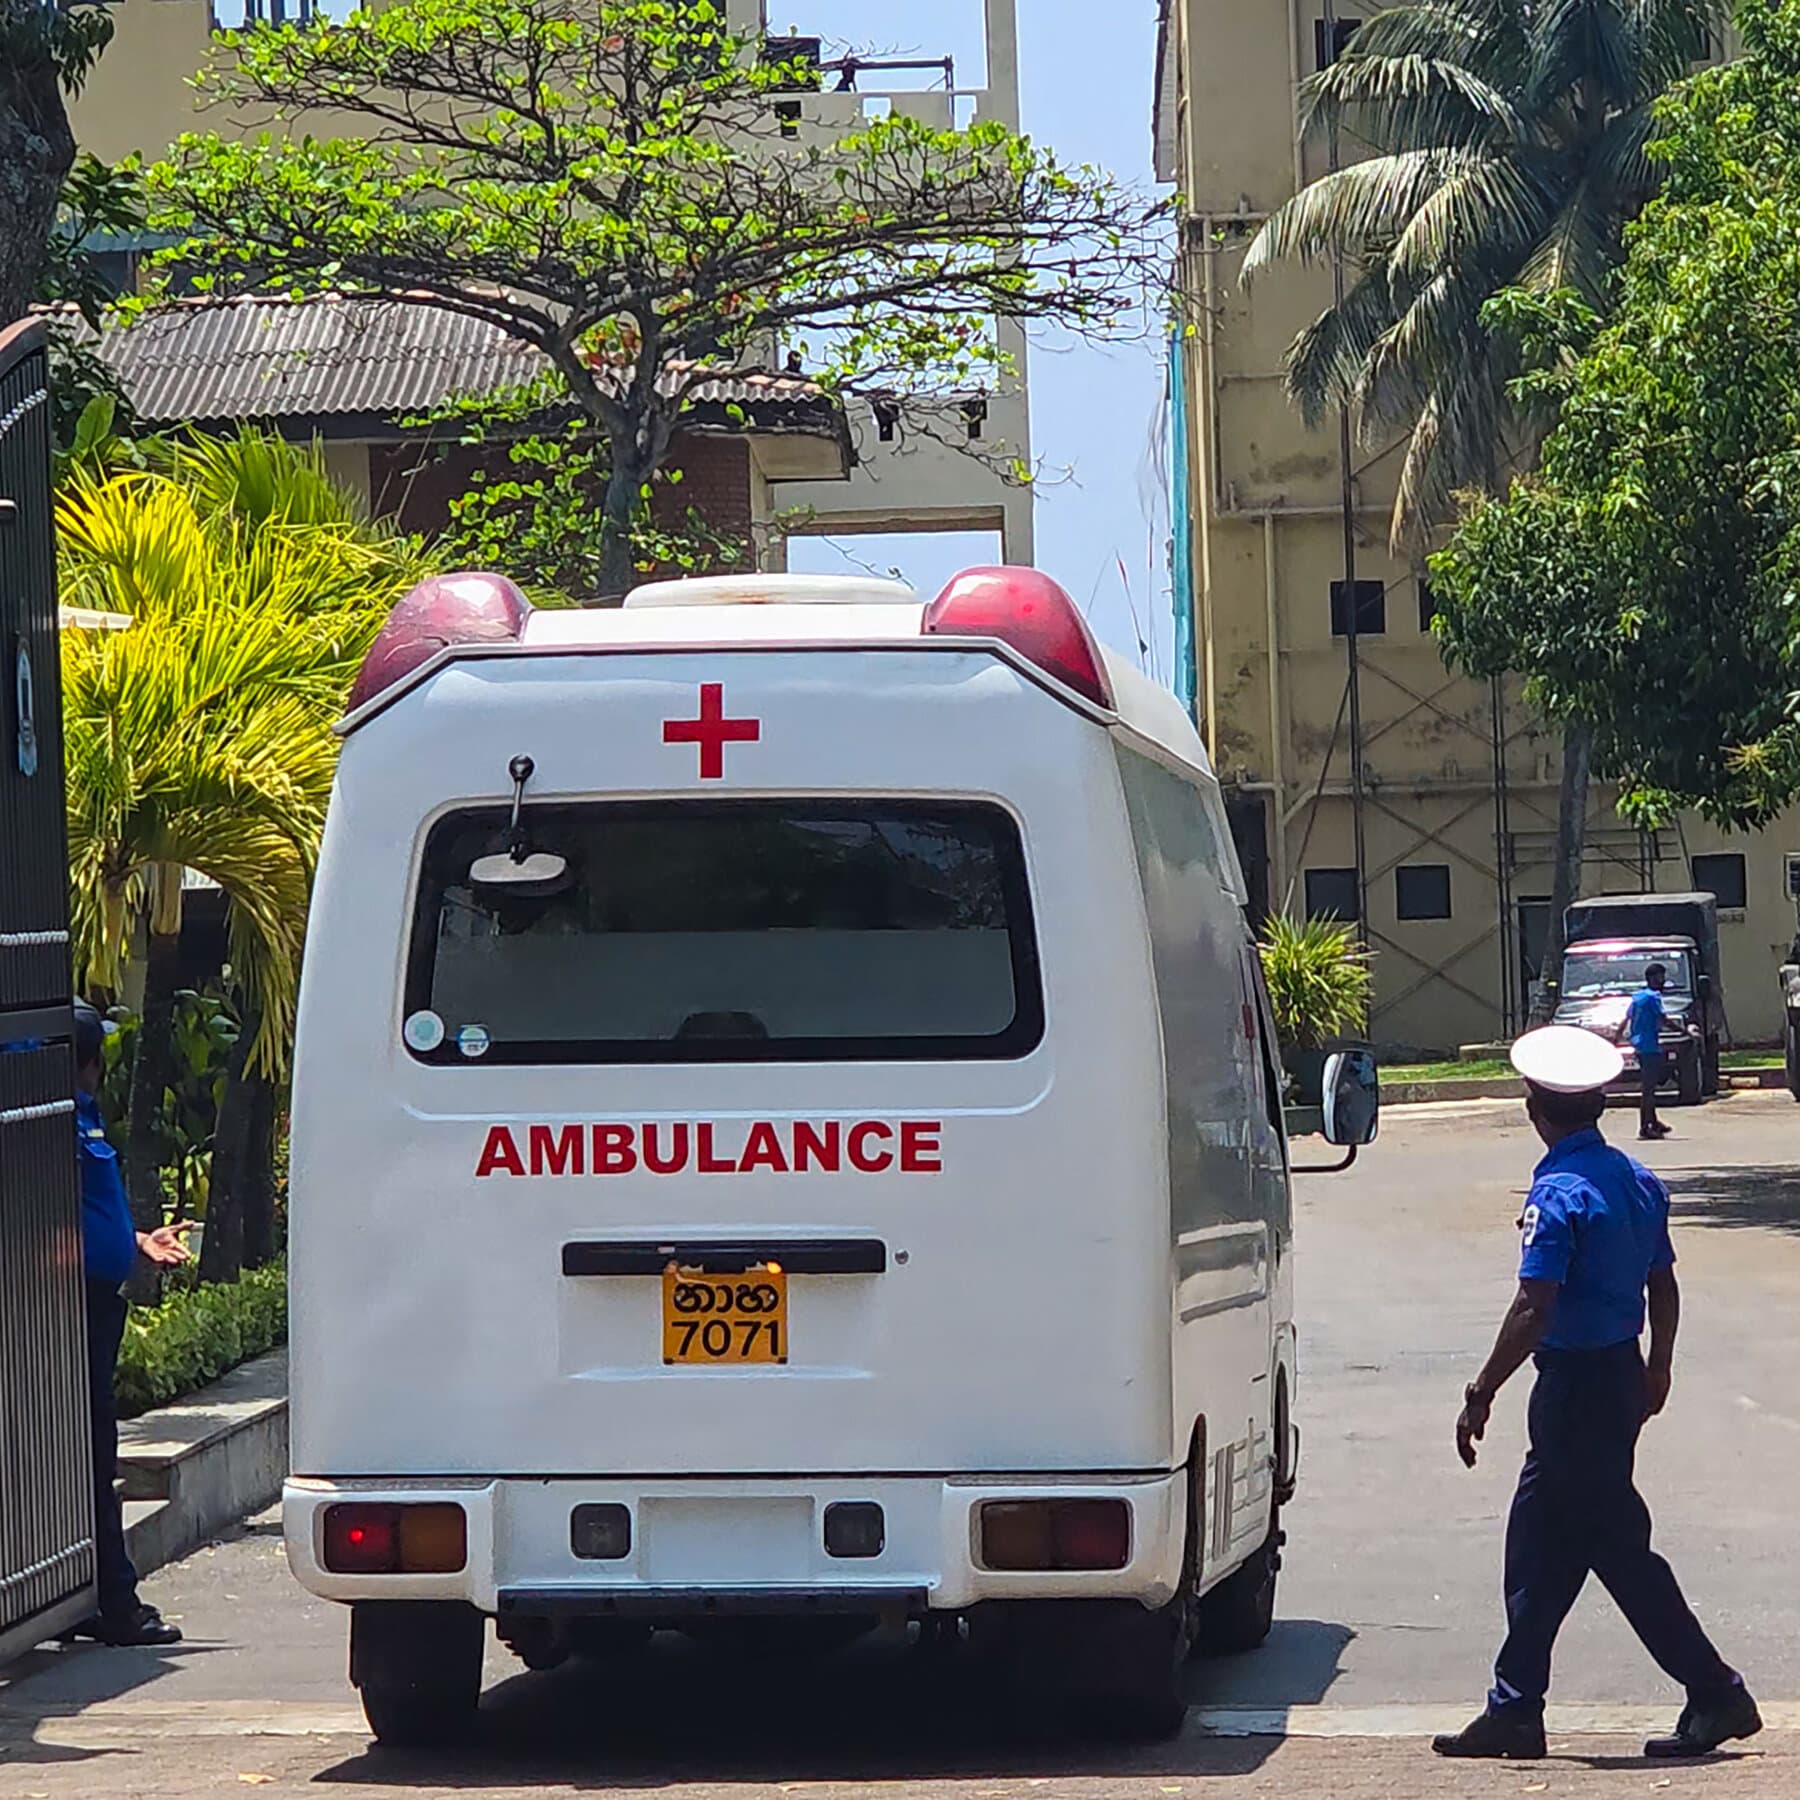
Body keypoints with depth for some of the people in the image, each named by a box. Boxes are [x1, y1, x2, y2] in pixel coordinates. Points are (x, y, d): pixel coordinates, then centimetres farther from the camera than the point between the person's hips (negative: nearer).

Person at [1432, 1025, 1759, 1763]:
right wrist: (1656, 1374, 26)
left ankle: (1717, 1695, 1)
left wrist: (1481, 1395, -18)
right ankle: (1515, 1708, 17)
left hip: (1577, 1388, -9)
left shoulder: (1558, 1193, -20)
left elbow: (1533, 1310, -24)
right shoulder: (1636, 1180, 7)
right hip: (1622, 1373, 9)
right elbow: (1664, 1287, 14)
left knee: (1619, 1548, -2)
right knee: (1539, 1544, 14)